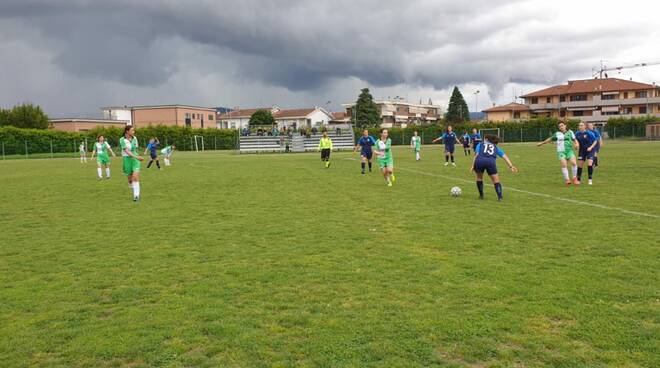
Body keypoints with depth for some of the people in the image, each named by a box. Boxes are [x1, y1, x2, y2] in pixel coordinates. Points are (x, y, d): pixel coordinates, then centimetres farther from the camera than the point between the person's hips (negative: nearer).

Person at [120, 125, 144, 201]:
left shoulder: (134, 138, 2)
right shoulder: (122, 140, -11)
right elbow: (127, 151, -23)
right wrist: (136, 157, -34)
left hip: (135, 159, 1)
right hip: (127, 159, -1)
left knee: (135, 177, -17)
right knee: (130, 179, 8)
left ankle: (136, 195, -13)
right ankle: (136, 193, 33)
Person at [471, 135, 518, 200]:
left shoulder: (480, 144, 28)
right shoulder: (496, 147, 33)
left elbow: (476, 155, 12)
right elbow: (505, 156, 22)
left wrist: (473, 166, 7)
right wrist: (511, 166, 16)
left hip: (479, 161, 0)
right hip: (491, 162, 0)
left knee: (479, 177, 26)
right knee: (496, 181, 12)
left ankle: (481, 195, 27)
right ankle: (499, 197, -4)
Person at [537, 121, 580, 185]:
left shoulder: (570, 132, 10)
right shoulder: (557, 134, 10)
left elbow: (574, 140, 11)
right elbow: (550, 139, 22)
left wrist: (576, 144, -10)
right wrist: (542, 143, 28)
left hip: (569, 150, 0)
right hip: (561, 151, 0)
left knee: (574, 163, -17)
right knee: (564, 165, -16)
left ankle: (575, 178, -1)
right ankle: (567, 179, -7)